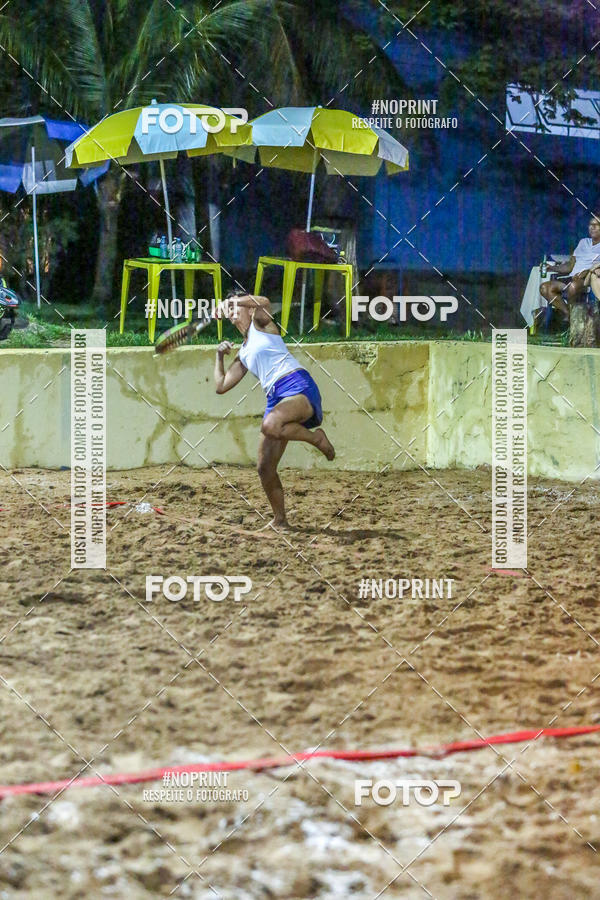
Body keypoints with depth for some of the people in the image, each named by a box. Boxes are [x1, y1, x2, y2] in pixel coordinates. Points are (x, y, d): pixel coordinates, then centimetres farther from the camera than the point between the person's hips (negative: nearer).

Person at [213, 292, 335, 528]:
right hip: (275, 398, 8)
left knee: (270, 425, -39)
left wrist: (233, 300, -5)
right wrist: (220, 355, 21)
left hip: (299, 387, -8)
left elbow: (264, 302, -15)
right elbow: (221, 386, 29)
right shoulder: (243, 354, 27)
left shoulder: (260, 323, 9)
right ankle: (280, 519, 16)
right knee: (265, 468, 2)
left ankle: (316, 437, -13)